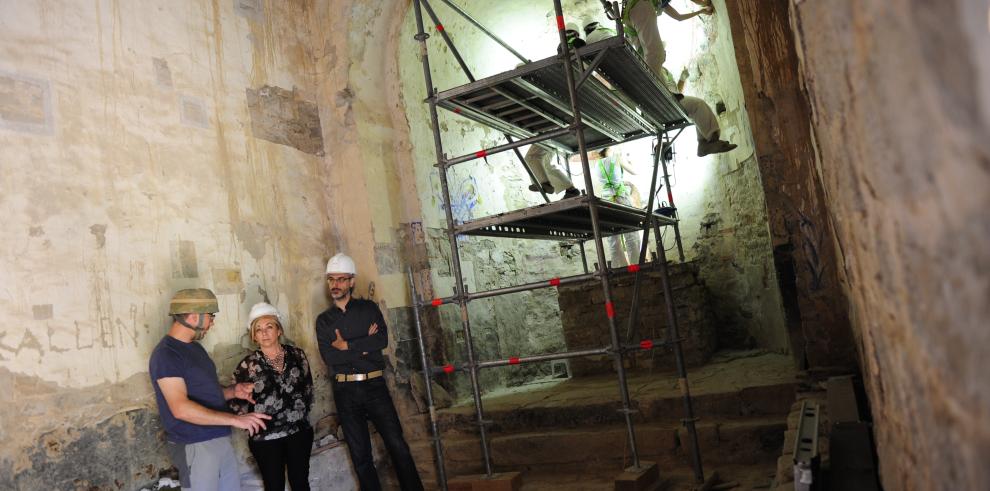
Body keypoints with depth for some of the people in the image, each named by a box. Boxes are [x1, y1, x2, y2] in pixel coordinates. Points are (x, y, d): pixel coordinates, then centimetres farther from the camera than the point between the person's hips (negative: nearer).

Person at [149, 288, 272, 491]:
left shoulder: (195, 347, 12)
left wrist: (232, 391, 1)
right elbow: (181, 408, -26)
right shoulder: (166, 354, -17)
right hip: (194, 446, -8)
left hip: (220, 440, 8)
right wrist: (234, 419, -27)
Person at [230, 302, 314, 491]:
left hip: (300, 431, 2)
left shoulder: (297, 355, 0)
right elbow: (236, 401, -6)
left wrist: (303, 410, 7)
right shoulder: (248, 365, -8)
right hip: (266, 438, -2)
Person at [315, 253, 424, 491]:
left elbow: (382, 339, -11)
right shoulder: (324, 320, 8)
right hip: (345, 391, 2)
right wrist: (364, 345, -10)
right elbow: (329, 357, -7)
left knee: (397, 445, -5)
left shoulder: (368, 308, 6)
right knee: (360, 455, 8)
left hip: (374, 385, -1)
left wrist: (347, 345, -10)